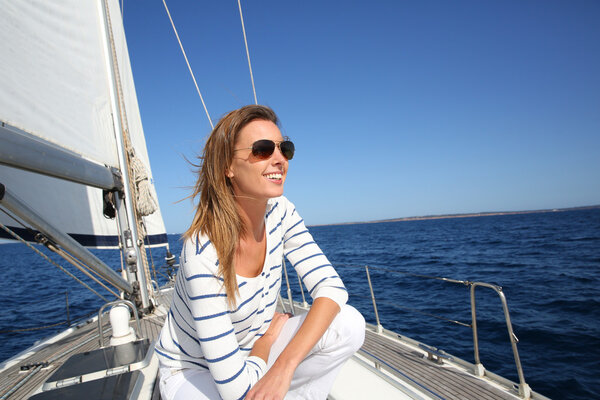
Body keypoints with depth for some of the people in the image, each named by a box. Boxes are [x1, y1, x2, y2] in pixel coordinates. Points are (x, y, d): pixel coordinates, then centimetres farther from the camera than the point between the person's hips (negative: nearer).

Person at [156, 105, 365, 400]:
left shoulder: (280, 212, -13)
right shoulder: (203, 253, -33)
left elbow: (332, 288, -16)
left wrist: (284, 365, -28)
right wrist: (269, 337, -10)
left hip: (253, 355, 5)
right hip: (193, 374, -4)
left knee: (349, 324, -17)